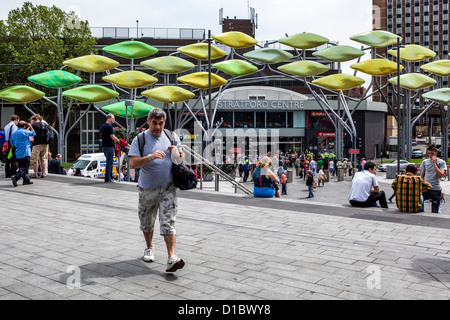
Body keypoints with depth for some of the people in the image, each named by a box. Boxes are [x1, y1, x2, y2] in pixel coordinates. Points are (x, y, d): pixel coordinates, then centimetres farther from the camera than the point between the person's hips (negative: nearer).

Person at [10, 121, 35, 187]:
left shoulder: (13, 134, 12)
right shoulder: (24, 132, -9)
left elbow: (12, 143, 18)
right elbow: (33, 133, 5)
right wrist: (30, 126, 19)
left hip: (17, 154, 7)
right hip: (25, 153, -7)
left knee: (22, 167, 14)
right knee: (25, 167, -8)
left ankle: (26, 180, 17)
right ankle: (15, 176, -27)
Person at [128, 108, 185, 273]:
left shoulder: (172, 137, 7)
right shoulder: (140, 140, -3)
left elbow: (182, 158, 14)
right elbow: (133, 163, -13)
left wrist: (176, 154, -9)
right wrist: (151, 157, -29)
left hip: (168, 188, 0)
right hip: (147, 188, 0)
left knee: (168, 222, -9)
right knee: (147, 221, 15)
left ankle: (172, 258, -12)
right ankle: (149, 247, 39)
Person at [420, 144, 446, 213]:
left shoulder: (441, 162, 3)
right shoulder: (424, 162, 10)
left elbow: (440, 175, -11)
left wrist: (434, 163, -13)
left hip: (436, 189, -2)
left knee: (435, 211, 2)